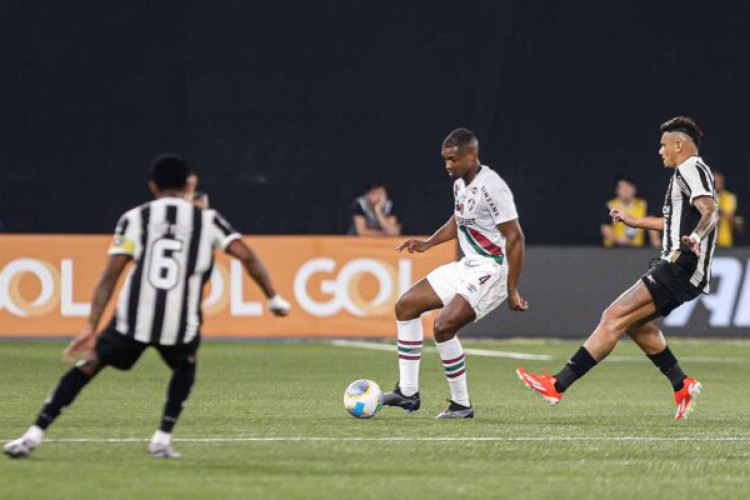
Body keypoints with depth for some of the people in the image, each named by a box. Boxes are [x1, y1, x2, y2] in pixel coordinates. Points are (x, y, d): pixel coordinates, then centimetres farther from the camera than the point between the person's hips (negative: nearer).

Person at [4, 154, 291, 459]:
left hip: (133, 319, -1)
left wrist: (91, 327, -2)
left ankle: (34, 436, 7)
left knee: (87, 366, 14)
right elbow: (246, 256, -1)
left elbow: (110, 275, 0)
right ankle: (162, 439, 20)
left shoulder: (135, 218, 8)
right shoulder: (206, 219, 9)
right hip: (180, 324, 1)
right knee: (185, 366, 33)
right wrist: (273, 299, 8)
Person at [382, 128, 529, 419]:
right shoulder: (460, 184, 8)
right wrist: (427, 244, 10)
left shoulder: (492, 187, -21)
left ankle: (461, 405, -8)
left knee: (444, 327, -22)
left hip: (491, 269, -10)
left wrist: (512, 291, -22)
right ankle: (408, 393, 9)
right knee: (406, 306, 8)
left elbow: (515, 237, -21)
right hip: (467, 266, 10)